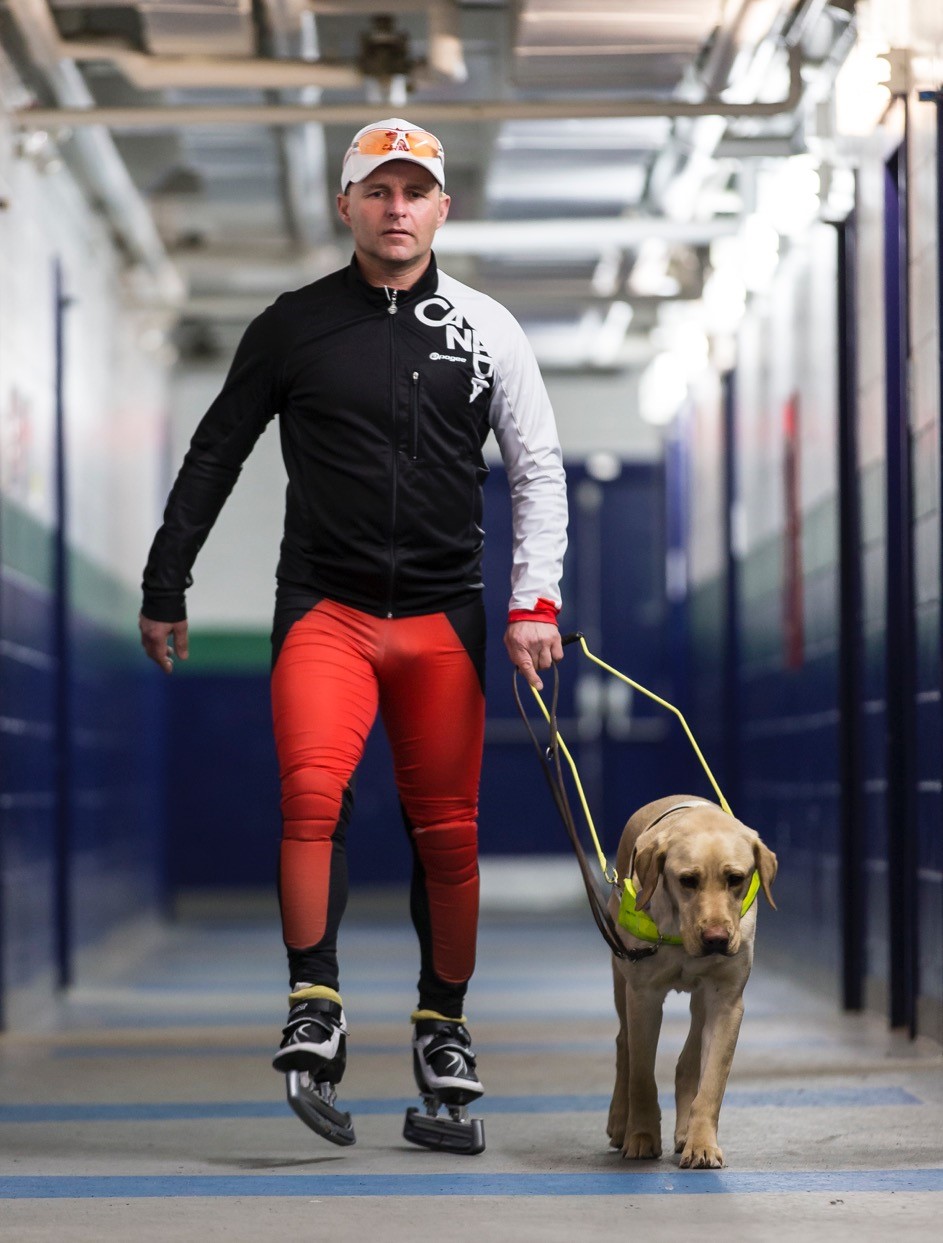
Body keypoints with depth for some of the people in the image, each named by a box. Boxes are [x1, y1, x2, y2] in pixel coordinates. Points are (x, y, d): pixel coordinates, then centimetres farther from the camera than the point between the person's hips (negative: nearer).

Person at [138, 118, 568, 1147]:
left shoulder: (485, 328, 7)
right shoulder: (293, 326, 4)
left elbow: (538, 470, 10)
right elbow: (213, 456, 11)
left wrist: (535, 602, -1)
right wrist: (164, 589, 11)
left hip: (443, 616, 1)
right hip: (325, 606, -1)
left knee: (446, 829, 3)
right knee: (312, 791, -22)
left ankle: (443, 1024, 19)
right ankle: (315, 1008, -15)